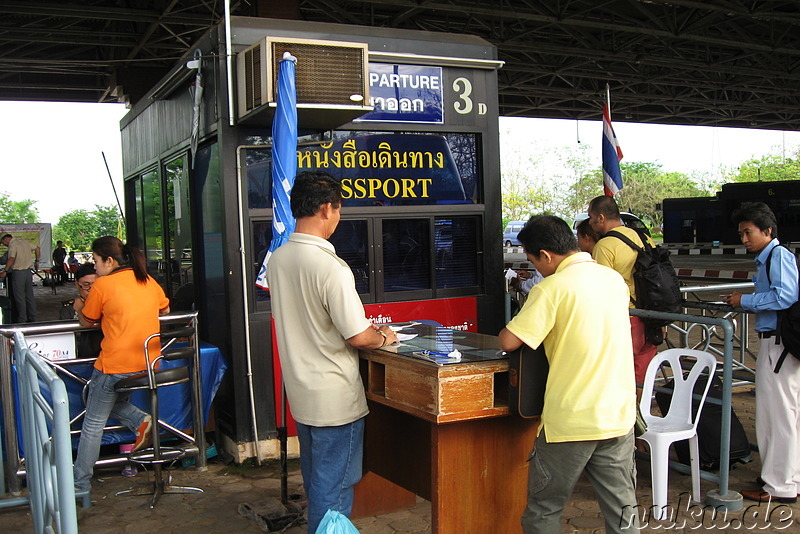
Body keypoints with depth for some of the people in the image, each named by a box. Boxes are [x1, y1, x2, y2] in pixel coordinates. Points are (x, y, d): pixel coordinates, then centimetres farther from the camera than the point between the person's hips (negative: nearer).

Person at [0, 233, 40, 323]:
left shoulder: (13, 245, -14)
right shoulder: (24, 241, 10)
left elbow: (11, 259, -28)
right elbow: (37, 248, 20)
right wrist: (37, 261, 29)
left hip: (18, 273, -8)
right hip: (28, 271, 8)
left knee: (19, 297, 0)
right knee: (29, 296, 12)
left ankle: (22, 320, 3)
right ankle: (32, 319, 17)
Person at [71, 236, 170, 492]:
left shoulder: (103, 285, -7)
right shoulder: (148, 281, 8)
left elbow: (88, 321, 5)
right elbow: (165, 310, 23)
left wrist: (79, 307, 26)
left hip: (115, 366, -6)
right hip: (148, 364, 6)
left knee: (93, 424, 6)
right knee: (115, 400, 29)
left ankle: (80, 483, 10)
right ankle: (140, 420, 5)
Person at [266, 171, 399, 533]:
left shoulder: (277, 260, 1)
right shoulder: (331, 267, -23)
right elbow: (359, 337, -22)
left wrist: (365, 328, 18)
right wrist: (384, 337, 0)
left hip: (300, 391, 8)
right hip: (335, 398, -8)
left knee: (315, 480, 23)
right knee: (334, 489, 5)